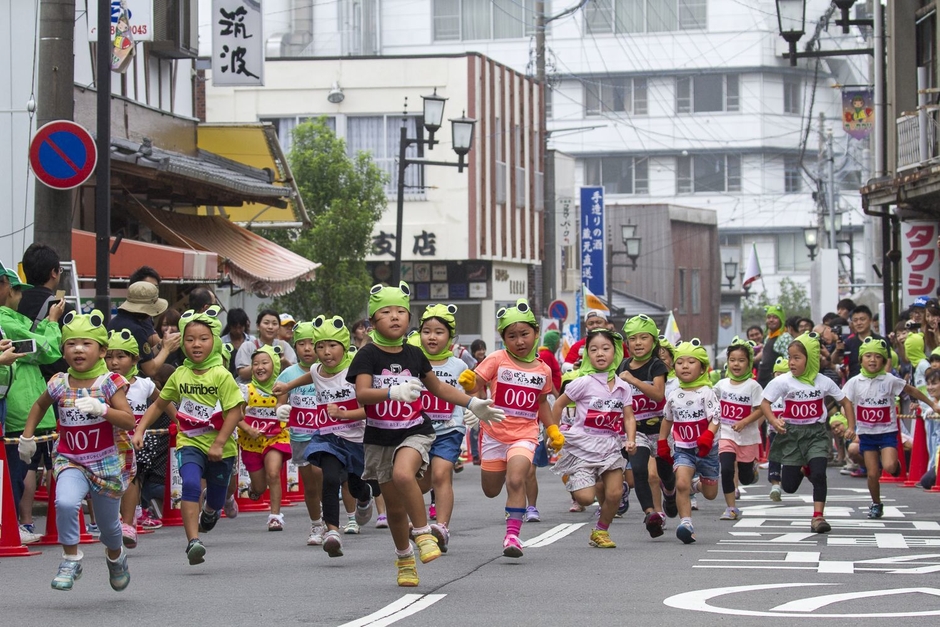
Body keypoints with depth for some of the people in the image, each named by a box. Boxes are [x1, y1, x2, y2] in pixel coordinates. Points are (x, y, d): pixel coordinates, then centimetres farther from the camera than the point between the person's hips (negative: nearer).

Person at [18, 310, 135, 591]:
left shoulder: (109, 382, -9)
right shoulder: (59, 384, -1)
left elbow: (129, 421, -17)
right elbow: (40, 405, 22)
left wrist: (100, 408, -31)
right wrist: (27, 435, 17)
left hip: (106, 463, -1)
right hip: (70, 462, 1)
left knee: (108, 524, 14)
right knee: (66, 503, -30)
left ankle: (116, 557, 47)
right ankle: (71, 560, -12)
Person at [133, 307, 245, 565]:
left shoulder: (221, 375, -11)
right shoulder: (180, 375, 3)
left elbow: (235, 411, -13)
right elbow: (159, 405, 15)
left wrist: (219, 443, -19)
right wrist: (139, 430, 7)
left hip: (220, 447, -1)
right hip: (190, 443, 1)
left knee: (216, 499, 12)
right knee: (190, 485, -25)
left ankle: (210, 511, 52)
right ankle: (193, 542, -25)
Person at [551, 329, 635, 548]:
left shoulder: (622, 387, 4)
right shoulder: (584, 383, -9)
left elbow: (629, 417, 6)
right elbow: (558, 405, -1)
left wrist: (631, 440, -11)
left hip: (611, 445, 4)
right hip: (583, 445, -4)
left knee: (615, 493, -6)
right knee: (585, 498, -14)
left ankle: (601, 531, 19)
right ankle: (570, 477, 22)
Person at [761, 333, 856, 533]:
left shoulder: (823, 382, -1)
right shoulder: (783, 382, -6)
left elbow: (845, 402, 10)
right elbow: (764, 403, -6)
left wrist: (851, 427, 0)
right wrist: (774, 421, -24)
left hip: (816, 434, 0)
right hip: (792, 435, 0)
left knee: (819, 474, -20)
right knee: (789, 487, 1)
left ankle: (818, 516, -7)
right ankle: (803, 469, 35)